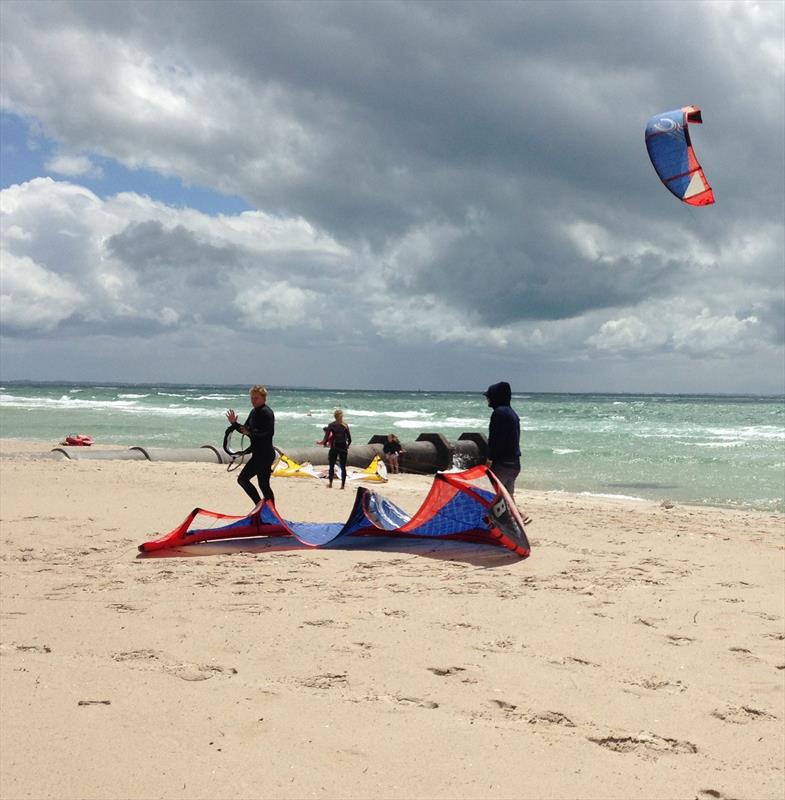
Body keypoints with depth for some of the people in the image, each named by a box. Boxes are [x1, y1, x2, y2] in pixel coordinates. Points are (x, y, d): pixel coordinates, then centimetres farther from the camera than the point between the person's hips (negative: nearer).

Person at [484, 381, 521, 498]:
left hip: (502, 462, -10)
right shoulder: (512, 412, 18)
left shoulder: (499, 412, -12)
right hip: (515, 463, 10)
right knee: (508, 495, 13)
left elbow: (496, 438, -19)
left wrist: (490, 458, -17)